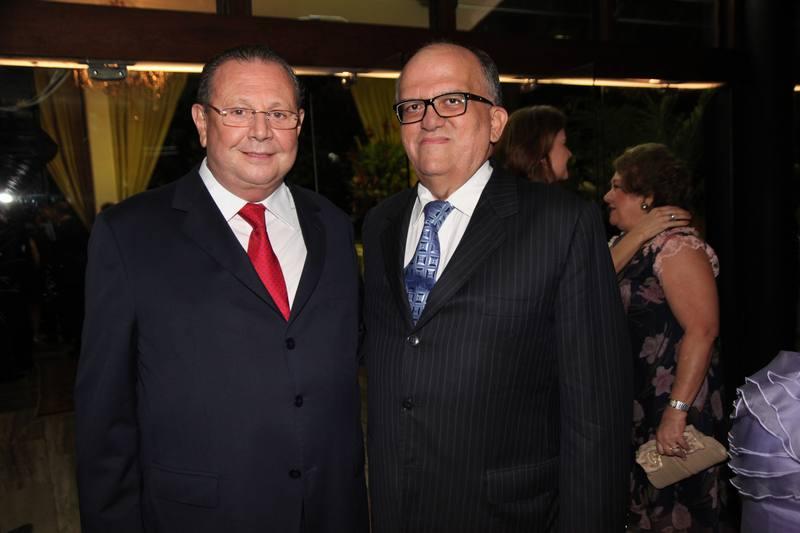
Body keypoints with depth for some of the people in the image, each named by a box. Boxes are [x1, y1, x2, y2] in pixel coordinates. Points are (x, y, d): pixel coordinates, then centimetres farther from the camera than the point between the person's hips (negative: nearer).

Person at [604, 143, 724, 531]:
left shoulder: (676, 245, -16)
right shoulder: (622, 244, 11)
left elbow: (702, 329, -24)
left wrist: (677, 411, -27)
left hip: (666, 407, -8)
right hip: (631, 404, 8)